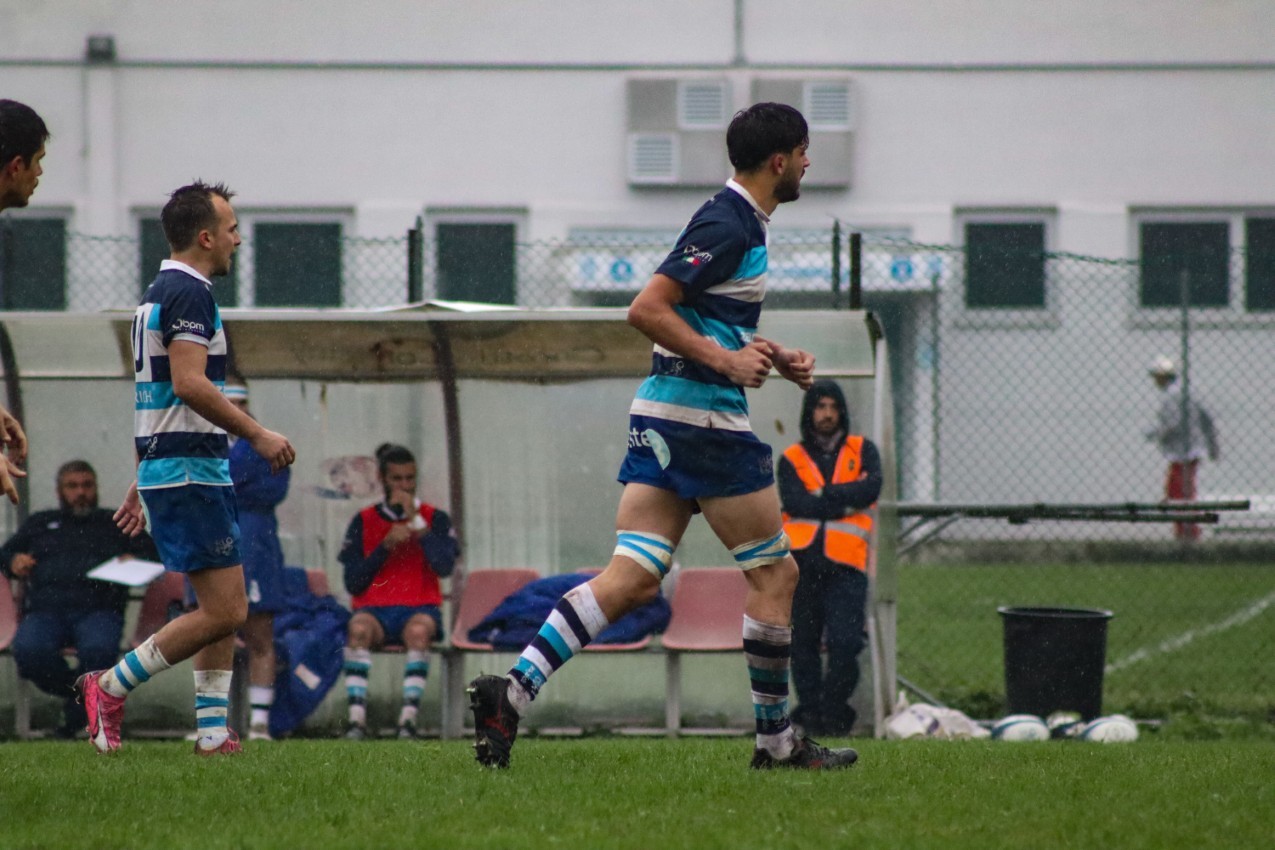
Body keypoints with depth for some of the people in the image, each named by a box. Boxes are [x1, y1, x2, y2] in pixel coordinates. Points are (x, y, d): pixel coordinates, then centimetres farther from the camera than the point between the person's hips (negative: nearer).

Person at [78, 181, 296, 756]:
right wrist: (258, 435, -19)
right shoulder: (189, 293, -13)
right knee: (223, 612, -11)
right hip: (190, 473, -11)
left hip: (162, 469, 11)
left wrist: (140, 486, 27)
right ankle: (110, 689, -6)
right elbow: (189, 383, -24)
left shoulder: (158, 294, 19)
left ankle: (212, 731, 6)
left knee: (227, 607, 9)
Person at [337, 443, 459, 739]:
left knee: (420, 629, -37)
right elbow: (353, 583, 2)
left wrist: (416, 521, -12)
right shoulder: (364, 521, 10)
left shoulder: (434, 518, 8)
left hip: (419, 608, -1)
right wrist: (385, 545, -8)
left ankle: (409, 717, -38)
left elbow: (444, 567, -10)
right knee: (359, 627, -35)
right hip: (375, 609, 1)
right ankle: (356, 718, -38)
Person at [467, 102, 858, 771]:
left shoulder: (739, 222, 18)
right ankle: (776, 741, 9)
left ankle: (513, 689, -14)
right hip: (704, 416, -9)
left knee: (632, 578, -1)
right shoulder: (728, 226, -13)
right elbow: (646, 309, -19)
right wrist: (724, 359, -20)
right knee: (775, 573, 2)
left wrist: (774, 357, 20)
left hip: (660, 415, 9)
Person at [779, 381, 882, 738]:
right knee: (803, 643, 2)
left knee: (845, 644, -12)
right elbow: (795, 503, -4)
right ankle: (809, 712, 8)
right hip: (802, 561, 1)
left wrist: (824, 496, -6)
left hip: (846, 564, -1)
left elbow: (872, 487, -4)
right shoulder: (791, 459, 14)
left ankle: (833, 716, -1)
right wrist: (846, 502, -5)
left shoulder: (862, 450, 16)